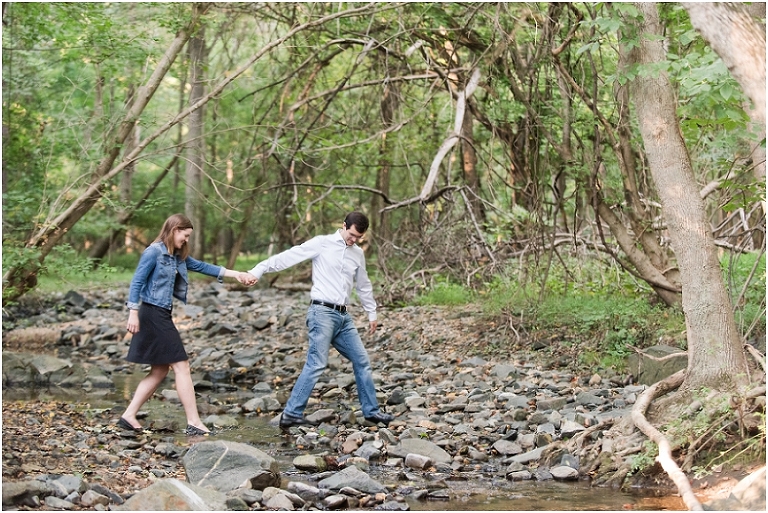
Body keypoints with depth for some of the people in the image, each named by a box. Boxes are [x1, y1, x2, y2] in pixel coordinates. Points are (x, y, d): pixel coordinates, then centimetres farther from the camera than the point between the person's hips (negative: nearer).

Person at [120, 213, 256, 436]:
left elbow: (202, 266, 15)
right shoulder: (154, 252, -11)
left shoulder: (177, 256, 14)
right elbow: (137, 281, -14)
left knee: (160, 371, 12)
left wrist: (236, 274, 11)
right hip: (153, 315, -10)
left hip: (162, 316, 10)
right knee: (181, 366, -8)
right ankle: (194, 423, -6)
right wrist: (133, 313, -19)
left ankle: (128, 416, 14)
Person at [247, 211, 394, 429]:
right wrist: (258, 270, -15)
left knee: (362, 361, 9)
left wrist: (372, 313, 33)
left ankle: (371, 411, 19)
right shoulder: (322, 243, -4)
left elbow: (364, 285, 28)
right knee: (317, 364, -14)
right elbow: (290, 256, -9)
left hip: (343, 316, 7)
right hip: (322, 313, -7)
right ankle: (291, 414, -13)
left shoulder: (358, 253, 15)